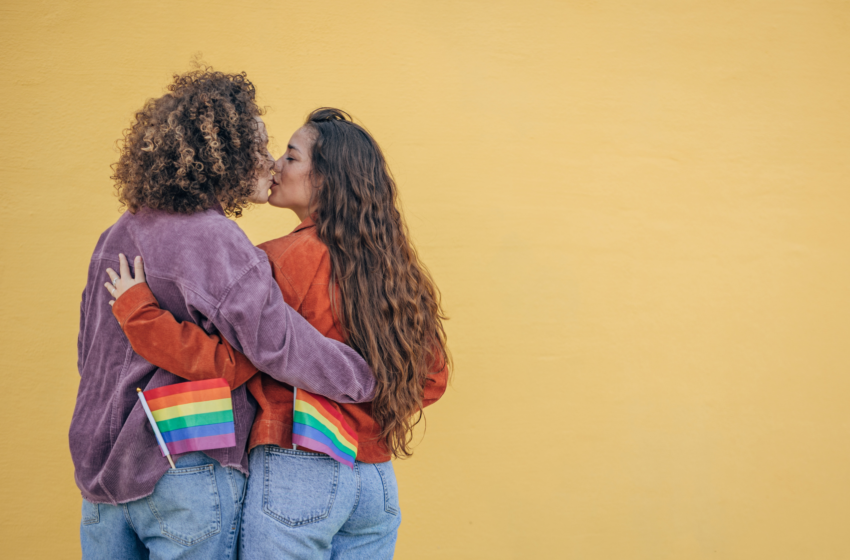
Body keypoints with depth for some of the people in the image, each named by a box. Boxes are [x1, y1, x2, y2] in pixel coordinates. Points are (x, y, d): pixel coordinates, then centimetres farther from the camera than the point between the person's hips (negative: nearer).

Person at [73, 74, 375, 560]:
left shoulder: (116, 237, 10)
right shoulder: (213, 241, -17)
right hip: (186, 472, -8)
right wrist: (370, 379, -10)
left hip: (100, 467, 8)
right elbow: (279, 343, -23)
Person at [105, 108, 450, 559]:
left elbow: (226, 365, -18)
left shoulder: (284, 260, -13)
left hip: (297, 475, -6)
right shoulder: (395, 266, 6)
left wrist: (136, 307, -10)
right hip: (377, 481, 7)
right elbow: (432, 378, 12)